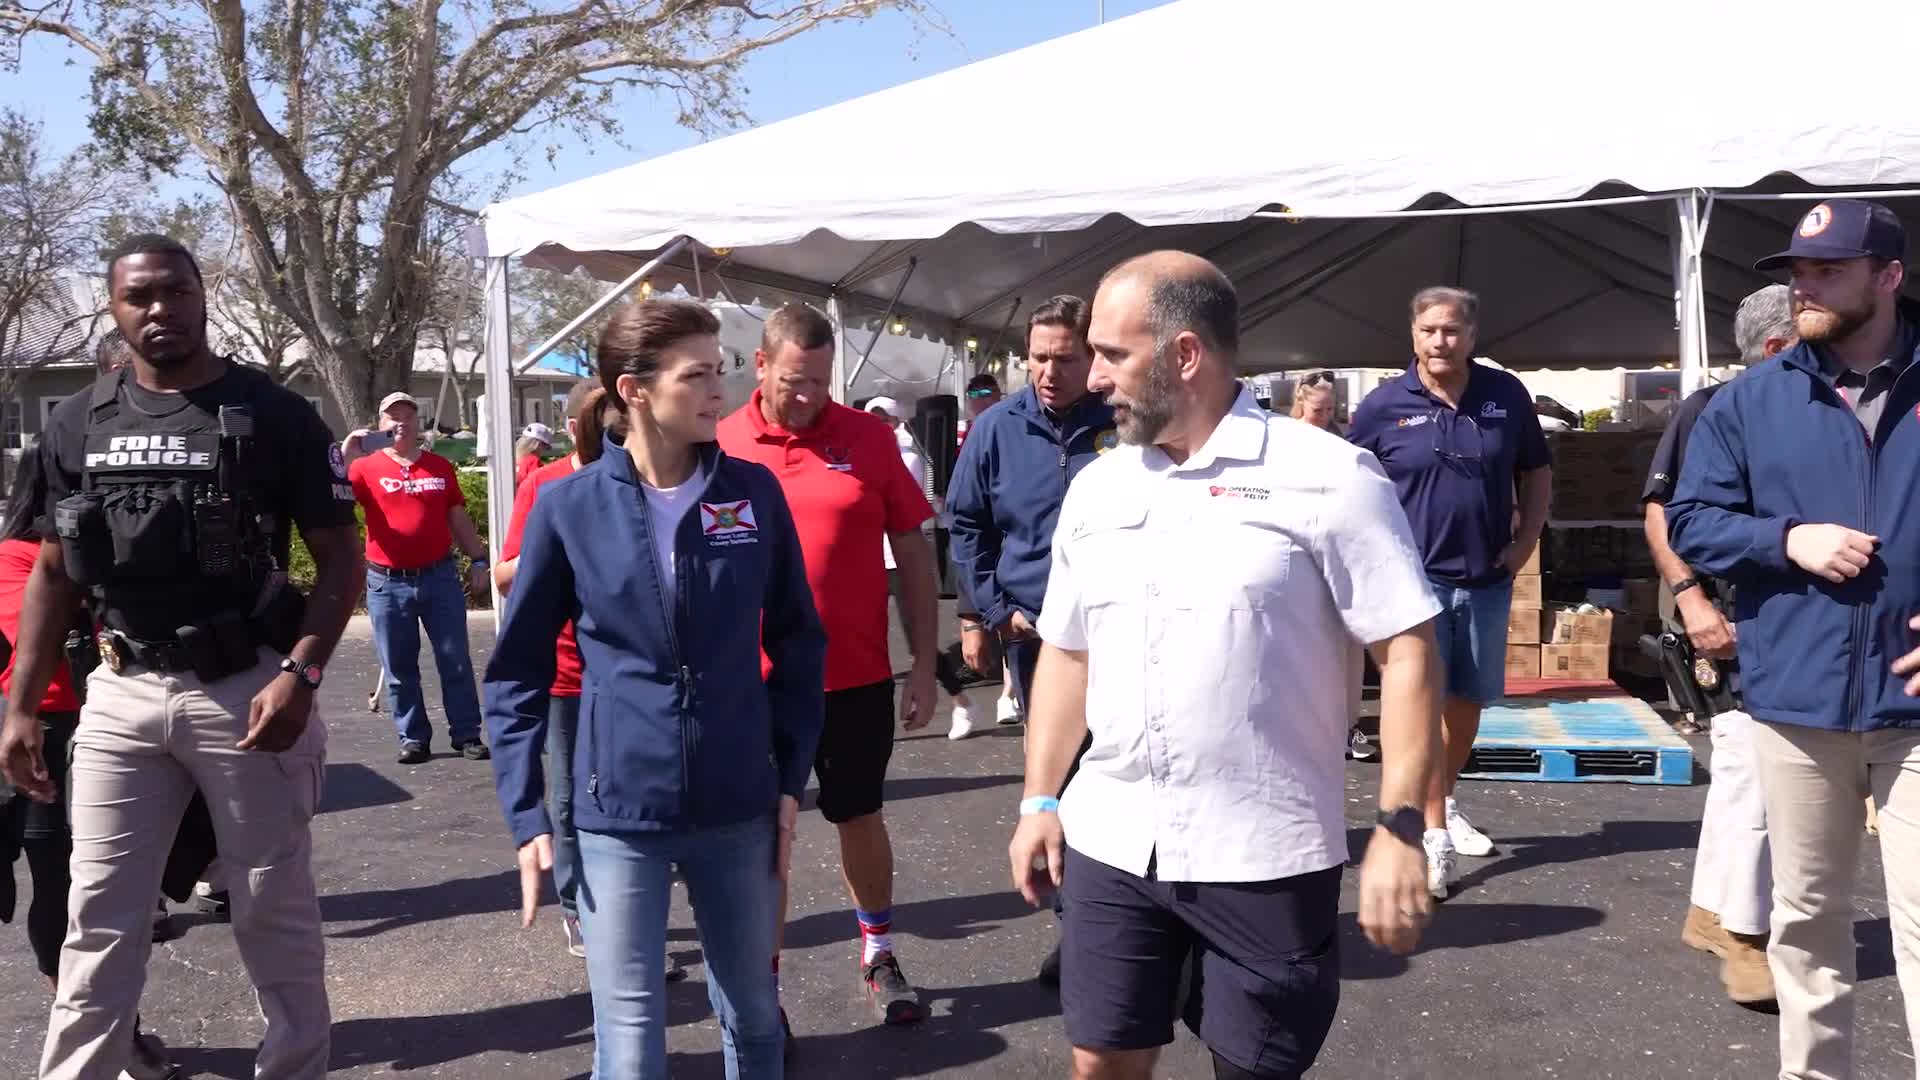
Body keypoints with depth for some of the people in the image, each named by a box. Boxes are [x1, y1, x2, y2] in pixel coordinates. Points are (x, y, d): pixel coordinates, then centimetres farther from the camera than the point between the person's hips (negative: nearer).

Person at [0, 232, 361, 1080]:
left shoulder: (275, 415, -5)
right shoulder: (77, 426, 6)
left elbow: (340, 559, -4)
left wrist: (299, 674, -17)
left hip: (247, 693, -3)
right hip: (121, 698, 3)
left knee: (275, 912, 9)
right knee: (99, 920, 9)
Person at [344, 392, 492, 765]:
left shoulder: (440, 467, 8)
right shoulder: (367, 467, 1)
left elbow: (458, 518, 13)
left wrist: (478, 560, 8)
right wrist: (346, 458, -23)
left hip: (440, 577, 1)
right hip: (387, 584, -1)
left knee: (456, 661, 3)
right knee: (399, 669, 5)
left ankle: (467, 735, 11)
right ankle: (413, 739, 15)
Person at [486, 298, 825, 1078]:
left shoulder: (754, 492, -2)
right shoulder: (568, 506, -7)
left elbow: (797, 642, 6)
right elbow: (517, 672, 0)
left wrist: (791, 776, 2)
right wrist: (525, 814, -4)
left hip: (739, 806, 2)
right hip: (618, 813, -2)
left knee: (753, 1017, 19)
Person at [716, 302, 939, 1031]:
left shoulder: (869, 438, -3)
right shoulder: (719, 448, -3)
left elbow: (913, 553, 2)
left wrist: (925, 664, 0)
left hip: (857, 676, 1)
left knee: (860, 816, 16)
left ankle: (879, 955, 38)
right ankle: (765, 987, 23)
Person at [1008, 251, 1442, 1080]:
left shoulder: (1327, 477, -9)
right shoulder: (1095, 489, 8)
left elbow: (1408, 650, -10)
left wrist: (1399, 830, -15)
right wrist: (1039, 800, 9)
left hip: (1266, 856, -4)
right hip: (1111, 844, 4)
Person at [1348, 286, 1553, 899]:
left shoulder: (1507, 396, 0)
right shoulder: (1383, 405, -6)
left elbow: (1536, 471, 12)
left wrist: (1527, 539, 1)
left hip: (1487, 579, 4)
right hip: (1414, 576, -3)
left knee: (1468, 699, 15)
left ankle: (1445, 805, 34)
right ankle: (1435, 834, -3)